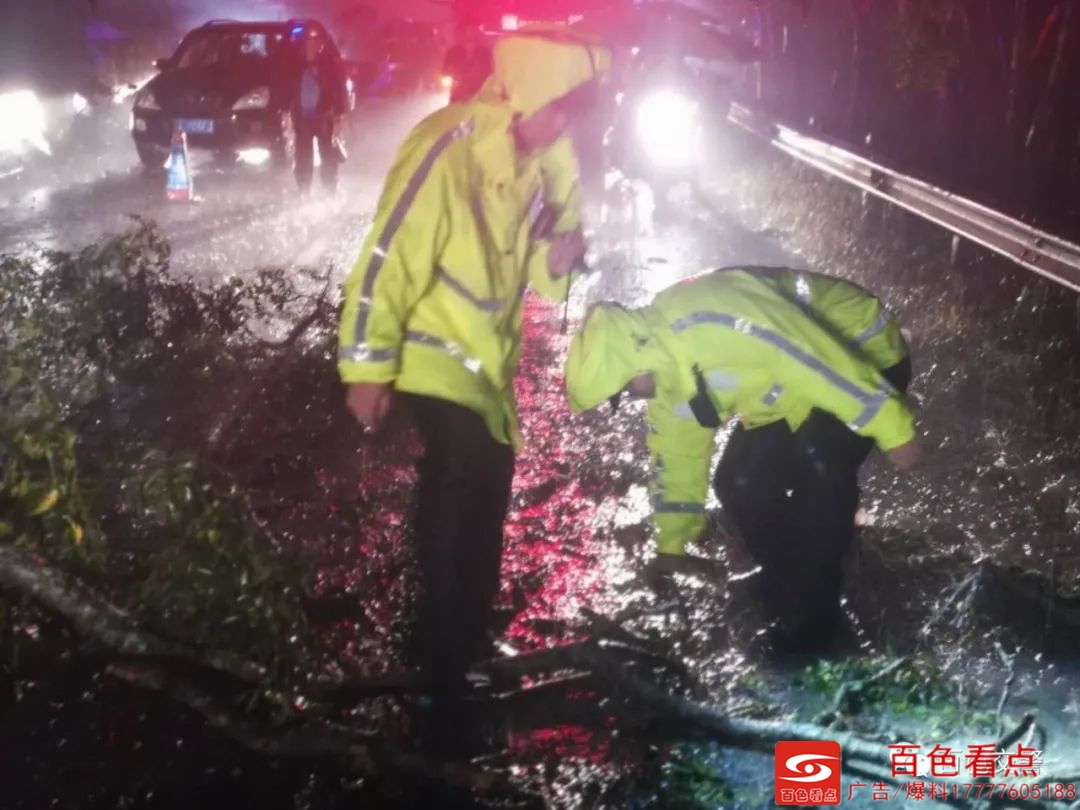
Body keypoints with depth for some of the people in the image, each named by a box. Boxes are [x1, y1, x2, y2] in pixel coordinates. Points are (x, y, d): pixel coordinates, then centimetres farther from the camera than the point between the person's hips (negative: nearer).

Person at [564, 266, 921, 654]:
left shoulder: (715, 321, -35)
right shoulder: (665, 367, -2)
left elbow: (825, 360, -35)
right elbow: (676, 451, 12)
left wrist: (892, 429, -31)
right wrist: (671, 543, 20)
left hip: (866, 355, -9)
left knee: (818, 469, -27)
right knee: (740, 482, -1)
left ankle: (811, 625, -14)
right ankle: (789, 608, 13)